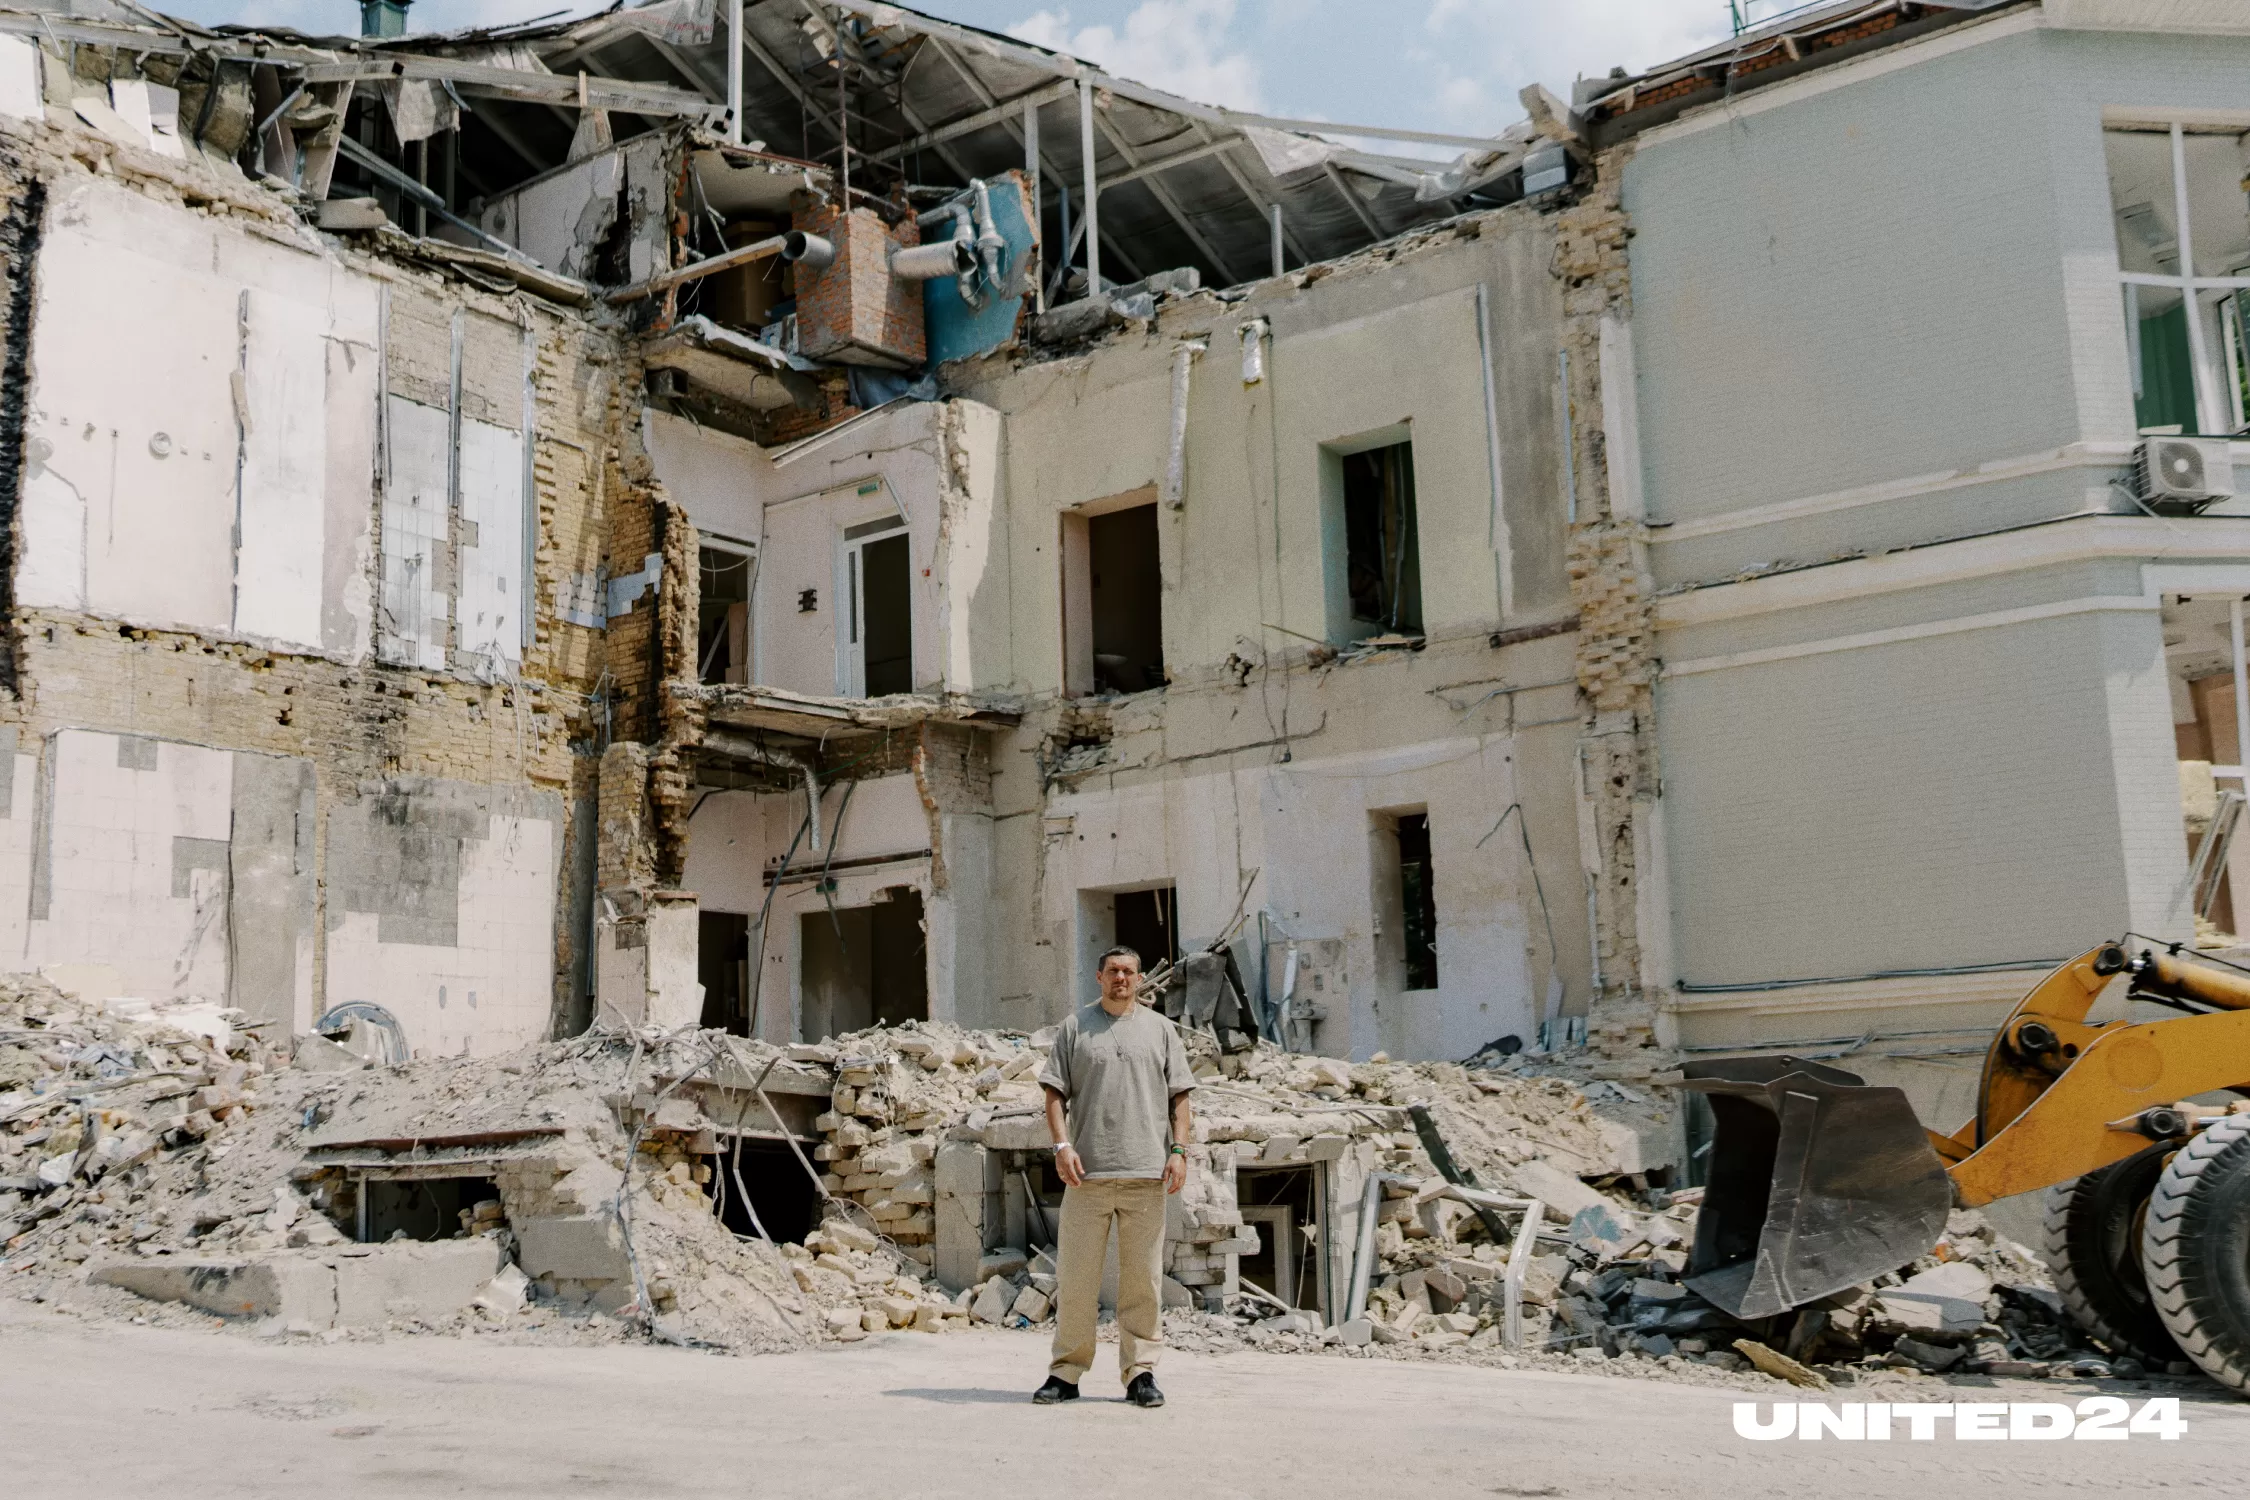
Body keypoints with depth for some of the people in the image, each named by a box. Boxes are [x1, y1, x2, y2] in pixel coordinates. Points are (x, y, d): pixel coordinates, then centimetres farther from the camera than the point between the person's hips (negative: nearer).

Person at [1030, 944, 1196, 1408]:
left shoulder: (1159, 1028, 13)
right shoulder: (1075, 1027, 10)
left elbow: (1179, 1095, 12)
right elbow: (1055, 1092, 7)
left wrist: (1178, 1150, 0)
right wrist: (1062, 1146, -6)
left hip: (1146, 1173, 1)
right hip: (1088, 1173, -1)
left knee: (1143, 1278, 2)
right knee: (1076, 1277, 0)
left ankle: (1140, 1372, 10)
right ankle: (1066, 1373, 9)